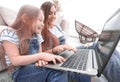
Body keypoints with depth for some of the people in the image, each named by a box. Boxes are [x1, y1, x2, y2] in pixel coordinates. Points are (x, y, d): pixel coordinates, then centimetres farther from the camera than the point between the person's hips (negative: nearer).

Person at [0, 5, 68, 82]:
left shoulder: (37, 35, 11)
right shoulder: (9, 33, -7)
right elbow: (15, 61, -17)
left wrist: (41, 59, -13)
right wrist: (40, 56, -26)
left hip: (36, 69, 6)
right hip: (20, 73, -5)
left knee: (59, 71, -28)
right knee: (58, 71, -29)